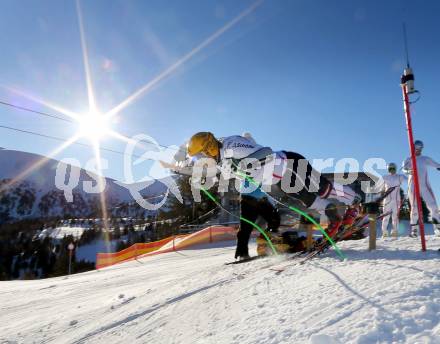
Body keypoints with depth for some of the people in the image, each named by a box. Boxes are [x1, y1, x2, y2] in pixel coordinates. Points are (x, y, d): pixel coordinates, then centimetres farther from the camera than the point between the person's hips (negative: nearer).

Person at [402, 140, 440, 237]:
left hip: (425, 186, 2)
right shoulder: (408, 160, 9)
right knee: (414, 208, -3)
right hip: (413, 187, -2)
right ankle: (414, 229, 4)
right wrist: (409, 171, -31)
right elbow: (404, 169, -8)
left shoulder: (425, 159, 16)